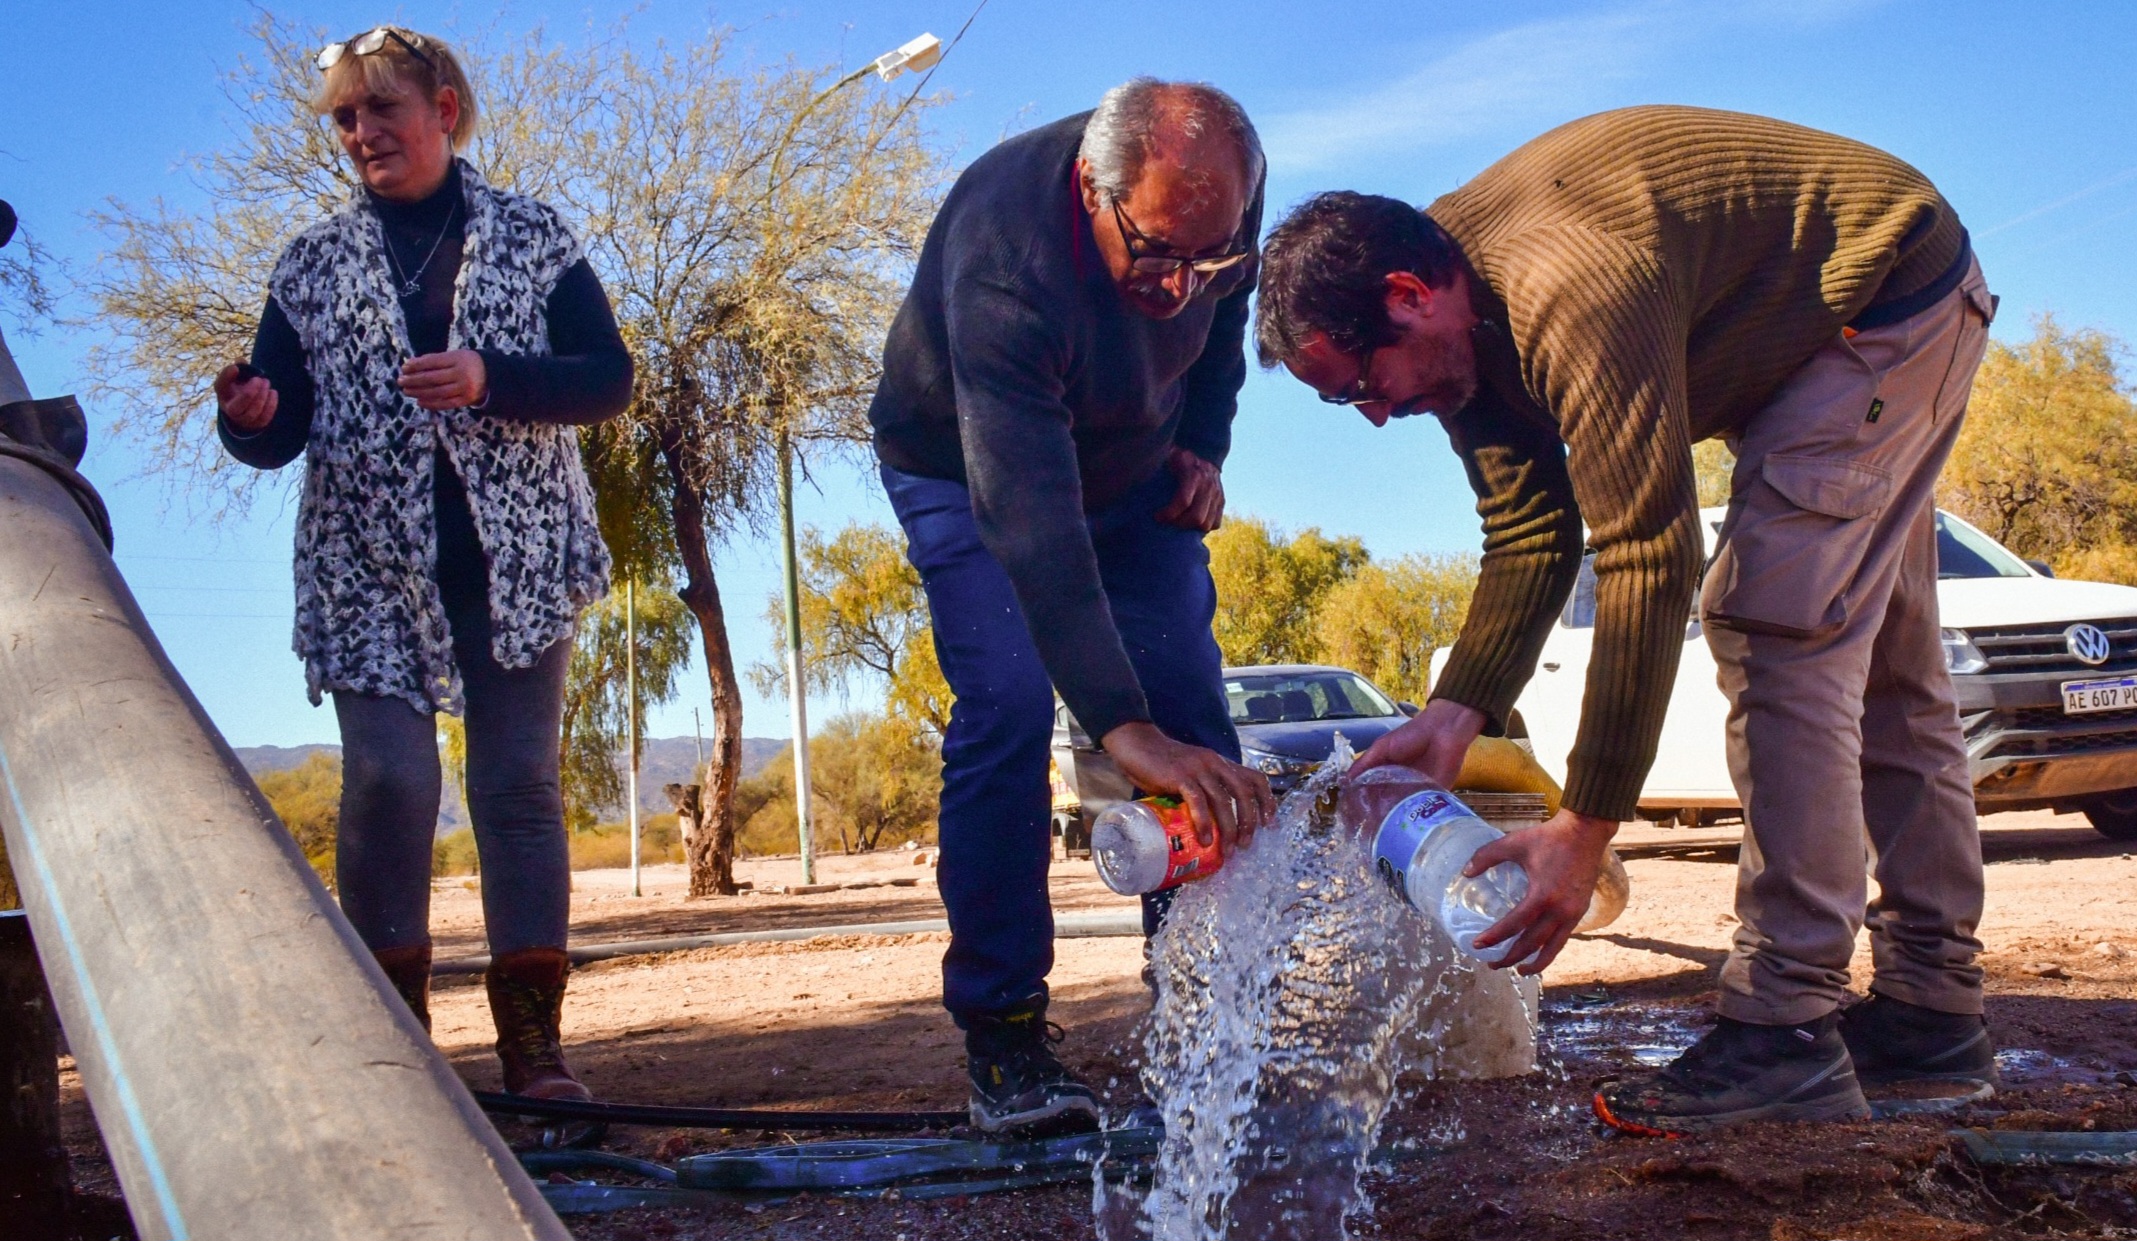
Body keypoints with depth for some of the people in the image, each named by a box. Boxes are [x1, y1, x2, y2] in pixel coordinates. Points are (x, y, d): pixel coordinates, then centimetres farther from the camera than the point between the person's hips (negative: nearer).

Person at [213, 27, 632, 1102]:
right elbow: (282, 434, 9)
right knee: (388, 778, -11)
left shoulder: (533, 238, 8)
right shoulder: (312, 264, 12)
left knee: (519, 779, -2)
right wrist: (248, 420, -15)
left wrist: (490, 379, -18)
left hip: (515, 557, -1)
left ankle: (532, 1041, 4)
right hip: (369, 565, 1)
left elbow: (608, 377, -2)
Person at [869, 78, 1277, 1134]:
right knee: (1006, 710, -20)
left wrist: (1202, 444, -9)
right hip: (966, 466, -5)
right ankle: (1002, 1036, -11)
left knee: (1193, 712, -6)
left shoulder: (1216, 199, -22)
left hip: (1133, 465, 5)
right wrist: (1120, 726, -55)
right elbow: (1028, 514, -49)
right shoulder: (1003, 263, -41)